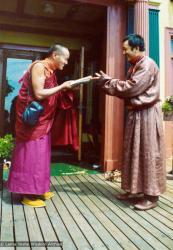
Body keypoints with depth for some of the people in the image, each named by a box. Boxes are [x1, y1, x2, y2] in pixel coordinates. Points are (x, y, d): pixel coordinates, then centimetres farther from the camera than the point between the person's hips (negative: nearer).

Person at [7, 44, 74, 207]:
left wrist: (64, 89, 4)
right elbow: (39, 94, -22)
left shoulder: (50, 71, 13)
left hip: (42, 119, 10)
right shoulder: (39, 66, -14)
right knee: (31, 154, -4)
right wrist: (62, 86, -17)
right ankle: (28, 194, 6)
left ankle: (37, 189, 23)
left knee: (40, 154, 12)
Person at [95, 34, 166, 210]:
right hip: (135, 113, 10)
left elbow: (130, 88, -20)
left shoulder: (148, 65, -13)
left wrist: (107, 81, -10)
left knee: (148, 153, -4)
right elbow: (127, 88, 13)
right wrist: (107, 81, 1)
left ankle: (151, 195, 7)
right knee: (133, 152, 11)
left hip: (147, 114, -9)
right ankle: (135, 189, 22)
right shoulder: (134, 66, 18)